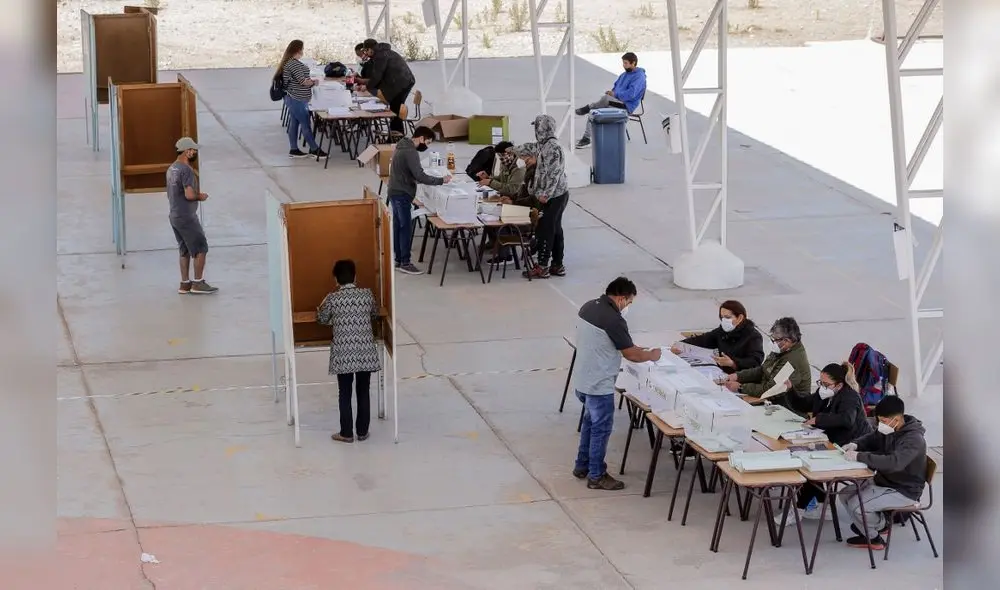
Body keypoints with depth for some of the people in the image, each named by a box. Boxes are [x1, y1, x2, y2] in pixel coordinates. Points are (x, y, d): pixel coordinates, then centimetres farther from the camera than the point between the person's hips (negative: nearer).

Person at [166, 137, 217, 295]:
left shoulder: (171, 169, 10)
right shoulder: (186, 170, -20)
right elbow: (189, 195, -28)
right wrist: (200, 196, -8)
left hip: (174, 216, 9)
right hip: (186, 217, -9)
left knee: (185, 250, 15)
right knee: (201, 248, 0)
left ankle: (184, 284, 17)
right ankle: (198, 283, 3)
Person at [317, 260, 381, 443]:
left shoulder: (332, 298, -8)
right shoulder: (367, 294, -2)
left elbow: (322, 319, 9)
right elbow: (375, 314, 17)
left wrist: (328, 313, 30)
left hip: (343, 354, -2)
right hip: (365, 352, 2)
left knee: (345, 394, 8)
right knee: (363, 392, 12)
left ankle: (347, 433, 13)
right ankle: (362, 431, 18)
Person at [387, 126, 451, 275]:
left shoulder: (403, 146, 11)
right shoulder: (410, 152, -21)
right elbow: (420, 176, -26)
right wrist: (441, 180, -18)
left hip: (396, 193, 10)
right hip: (402, 195, -10)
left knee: (398, 226, 14)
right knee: (406, 228, -5)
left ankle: (398, 259, 20)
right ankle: (405, 263, -1)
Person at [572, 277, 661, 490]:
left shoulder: (588, 307, 4)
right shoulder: (613, 319, -24)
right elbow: (631, 354, -16)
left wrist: (630, 347, 18)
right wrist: (651, 355, 3)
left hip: (583, 380, 9)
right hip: (599, 384, -9)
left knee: (590, 422, 23)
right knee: (601, 428, 3)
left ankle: (582, 466, 34)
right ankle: (596, 476, 12)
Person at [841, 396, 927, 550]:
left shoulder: (913, 439, -28)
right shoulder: (889, 430, -2)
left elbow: (893, 462, -43)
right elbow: (872, 439, 19)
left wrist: (859, 456, -39)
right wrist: (856, 445, -4)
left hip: (904, 491, -9)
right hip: (883, 480, 9)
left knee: (856, 506, -21)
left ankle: (872, 538, 9)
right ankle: (881, 524, 21)